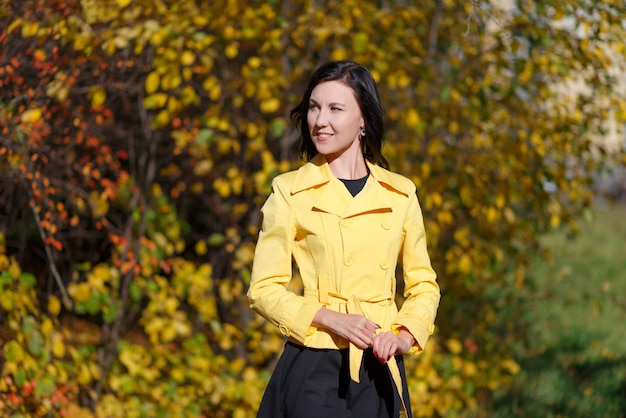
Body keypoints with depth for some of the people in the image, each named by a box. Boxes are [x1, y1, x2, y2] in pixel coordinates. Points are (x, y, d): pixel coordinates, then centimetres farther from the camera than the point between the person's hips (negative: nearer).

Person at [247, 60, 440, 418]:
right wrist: (329, 318, -14)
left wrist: (405, 335, -4)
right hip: (315, 367, -2)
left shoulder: (400, 194, 7)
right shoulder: (289, 191, 1)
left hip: (379, 369, 2)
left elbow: (424, 285, 14)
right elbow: (265, 289, -1)